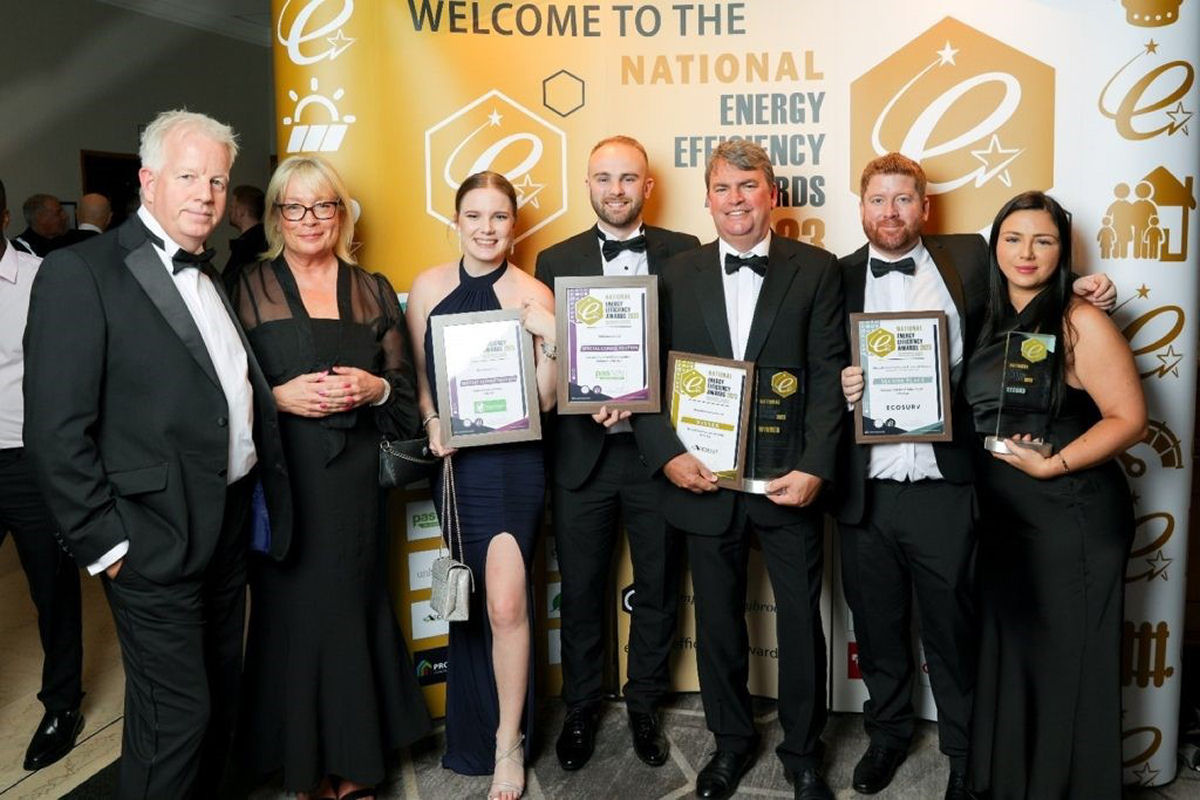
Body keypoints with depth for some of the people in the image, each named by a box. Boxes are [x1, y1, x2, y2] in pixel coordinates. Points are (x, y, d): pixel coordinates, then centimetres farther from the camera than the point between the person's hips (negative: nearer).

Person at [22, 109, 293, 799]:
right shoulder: (81, 273, -12)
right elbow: (57, 431, -15)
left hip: (229, 527, 8)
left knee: (222, 691, 19)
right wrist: (105, 544, -14)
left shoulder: (212, 277, 12)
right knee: (176, 711, 2)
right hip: (156, 536, -7)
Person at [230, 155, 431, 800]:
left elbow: (405, 394, 12)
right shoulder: (248, 289, 4)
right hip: (279, 478, -2)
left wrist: (375, 388, -9)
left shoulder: (374, 292, 11)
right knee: (292, 616, 0)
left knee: (353, 612, 5)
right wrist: (281, 398, -15)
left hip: (353, 481, 2)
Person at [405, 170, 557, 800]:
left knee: (505, 602, -10)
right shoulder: (427, 287, 4)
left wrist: (551, 340, -21)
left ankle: (508, 745, 12)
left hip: (513, 459, -3)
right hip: (453, 459, 3)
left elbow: (545, 399, -6)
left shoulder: (532, 294, -5)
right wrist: (431, 422, -6)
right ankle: (474, 733, 36)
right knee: (468, 601, 14)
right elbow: (417, 374, 11)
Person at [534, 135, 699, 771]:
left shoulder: (682, 253, 2)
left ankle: (643, 706, 34)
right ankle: (581, 710, 33)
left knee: (658, 586, 13)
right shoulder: (556, 260, 5)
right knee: (581, 591, 12)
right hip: (582, 451, 1)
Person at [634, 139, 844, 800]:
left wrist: (813, 468, -15)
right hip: (704, 480, 2)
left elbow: (829, 375, -6)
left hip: (789, 482, -1)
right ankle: (731, 740, 37)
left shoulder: (816, 270, -1)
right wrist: (668, 454, -12)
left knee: (801, 621, 11)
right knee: (717, 621, 15)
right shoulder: (677, 275, 5)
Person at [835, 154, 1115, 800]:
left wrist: (1077, 289, -1)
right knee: (876, 627, 17)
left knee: (951, 630, 13)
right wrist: (839, 388, -16)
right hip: (864, 495, 1)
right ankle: (888, 732, 40)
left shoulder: (968, 260, 3)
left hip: (943, 489, -1)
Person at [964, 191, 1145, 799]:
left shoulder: (1080, 323, -12)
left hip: (1071, 516, -6)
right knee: (1006, 655, 18)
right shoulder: (992, 322, 7)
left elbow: (1128, 419, -14)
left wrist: (1052, 464, -22)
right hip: (1004, 516, 7)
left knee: (1068, 664, 6)